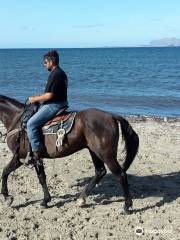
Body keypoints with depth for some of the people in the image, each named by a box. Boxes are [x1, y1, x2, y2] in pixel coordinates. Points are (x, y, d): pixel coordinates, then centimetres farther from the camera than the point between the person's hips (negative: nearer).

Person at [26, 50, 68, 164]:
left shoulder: (55, 74, -18)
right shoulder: (61, 73, 14)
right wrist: (38, 98, 17)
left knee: (31, 123, -13)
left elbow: (49, 95, -22)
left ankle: (36, 152, -13)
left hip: (54, 105, -11)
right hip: (61, 103, 11)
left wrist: (35, 99, -8)